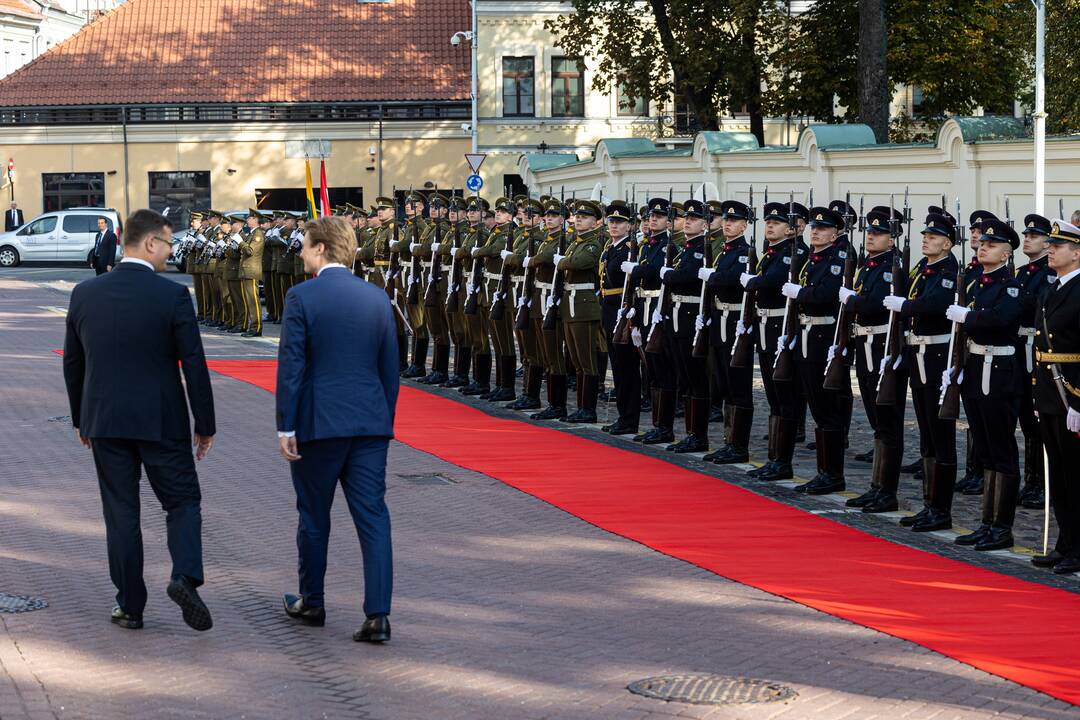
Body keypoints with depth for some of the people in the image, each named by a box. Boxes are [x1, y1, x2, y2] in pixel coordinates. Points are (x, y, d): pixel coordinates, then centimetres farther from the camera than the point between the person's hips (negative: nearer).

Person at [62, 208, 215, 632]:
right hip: (160, 422, -3)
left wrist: (80, 418, 20)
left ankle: (130, 606, 11)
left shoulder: (85, 294, 1)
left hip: (103, 421, 3)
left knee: (121, 513, 9)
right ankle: (185, 576, -13)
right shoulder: (173, 296, -10)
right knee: (183, 502, 10)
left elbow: (73, 363, 9)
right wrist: (205, 424, 0)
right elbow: (194, 365, -9)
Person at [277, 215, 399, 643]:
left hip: (317, 423, -3)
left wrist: (285, 427, -6)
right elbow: (390, 367, 10)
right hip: (370, 423, 3)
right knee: (373, 517, 1)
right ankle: (378, 615, -7)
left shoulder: (302, 297, -8)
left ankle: (311, 603, 27)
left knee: (314, 517, 13)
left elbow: (291, 365, -10)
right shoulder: (377, 298, 6)